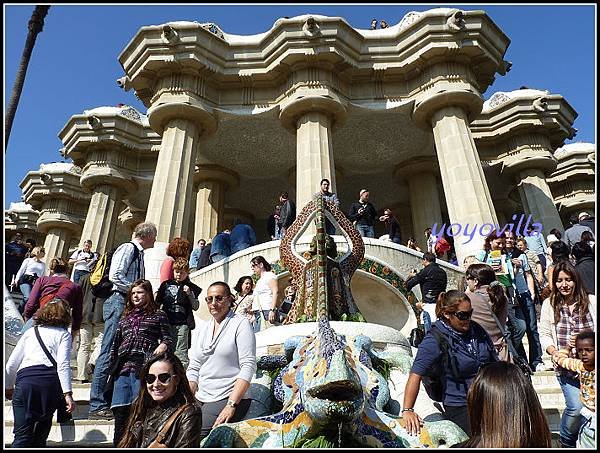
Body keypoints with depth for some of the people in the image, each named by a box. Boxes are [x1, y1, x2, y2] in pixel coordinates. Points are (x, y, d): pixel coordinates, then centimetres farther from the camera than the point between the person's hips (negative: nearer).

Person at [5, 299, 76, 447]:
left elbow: (11, 364, 22)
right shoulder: (64, 334, 12)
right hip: (50, 381, -1)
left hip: (25, 379, 2)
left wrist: (8, 387, 38)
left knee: (22, 435, 0)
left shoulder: (30, 332, 22)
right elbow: (63, 364, -3)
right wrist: (67, 394, -6)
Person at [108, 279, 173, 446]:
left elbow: (168, 339, 6)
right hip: (123, 370, 4)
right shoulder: (125, 316, 22)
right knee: (120, 413, 4)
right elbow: (115, 344, 23)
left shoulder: (158, 315, 9)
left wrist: (162, 346, -15)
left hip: (144, 369, -4)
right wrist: (112, 368, 16)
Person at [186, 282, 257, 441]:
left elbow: (248, 367, -11)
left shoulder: (240, 323, -4)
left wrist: (231, 405, -18)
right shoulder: (201, 327, 14)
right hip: (200, 397, 5)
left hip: (229, 397, -5)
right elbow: (193, 368, 13)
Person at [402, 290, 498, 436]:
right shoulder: (435, 339, -14)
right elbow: (416, 375, -19)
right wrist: (407, 411, -25)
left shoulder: (476, 329, 5)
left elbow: (495, 363, 18)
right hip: (460, 409, -6)